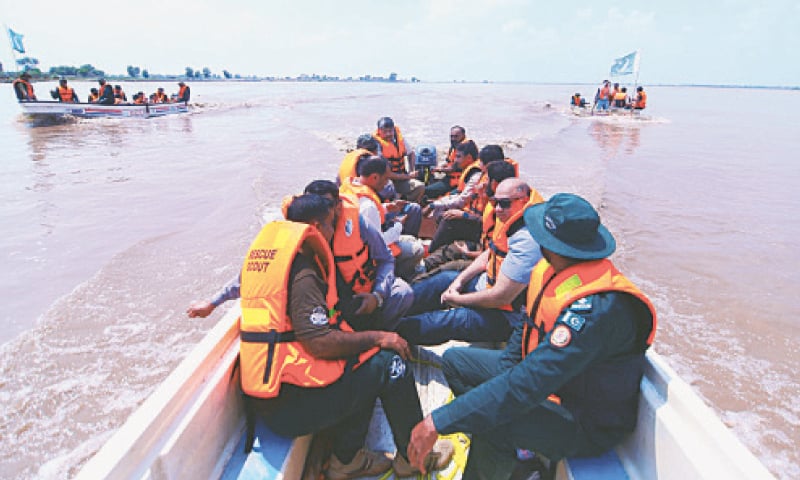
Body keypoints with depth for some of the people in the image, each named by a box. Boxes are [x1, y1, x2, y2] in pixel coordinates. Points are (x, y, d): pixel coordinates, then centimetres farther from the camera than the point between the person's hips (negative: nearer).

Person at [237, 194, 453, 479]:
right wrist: (377, 337, -12)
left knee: (365, 362, 18)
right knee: (390, 363, -5)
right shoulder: (302, 275, -20)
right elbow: (320, 343, -25)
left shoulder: (268, 255, 9)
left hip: (265, 391, 10)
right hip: (287, 402, -10)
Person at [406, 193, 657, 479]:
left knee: (492, 425, -35)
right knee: (454, 360, 10)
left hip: (587, 422, -8)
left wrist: (439, 422, -37)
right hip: (547, 378, 9)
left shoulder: (597, 308, -35)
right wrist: (503, 376, -4)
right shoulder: (550, 270, -8)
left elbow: (529, 383, -39)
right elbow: (528, 328, 9)